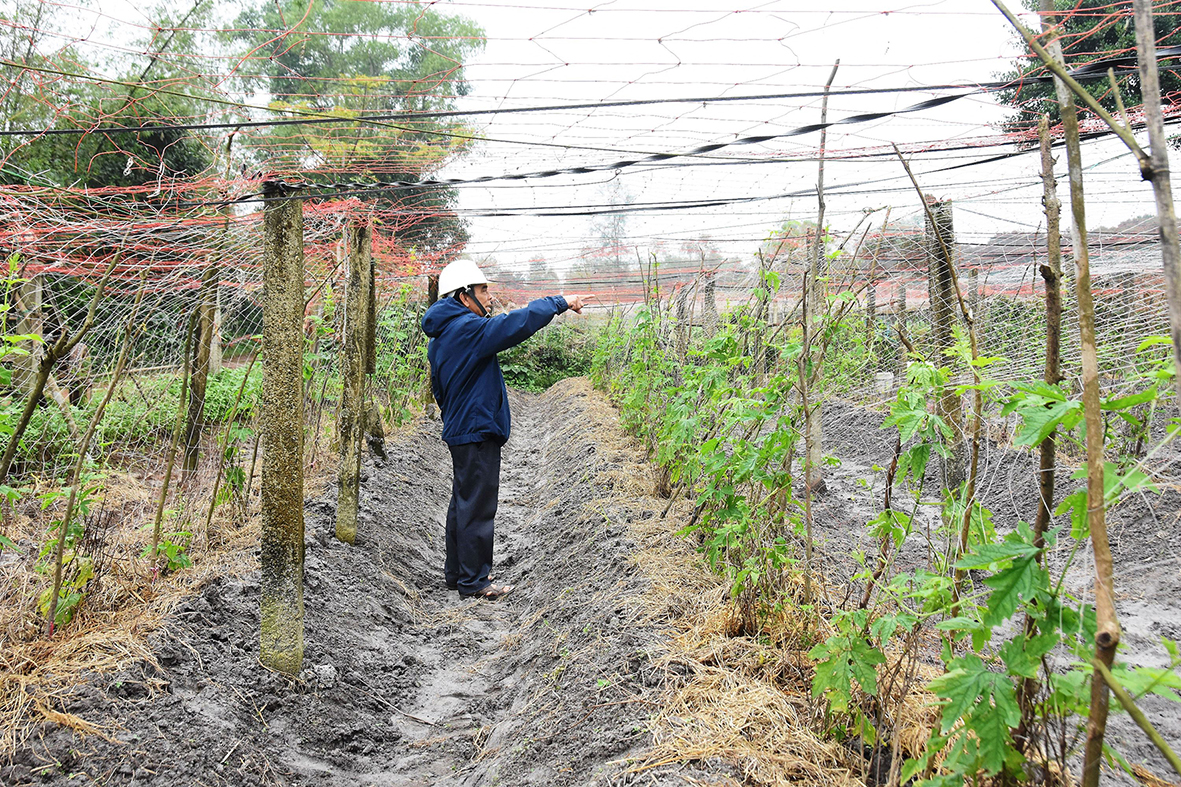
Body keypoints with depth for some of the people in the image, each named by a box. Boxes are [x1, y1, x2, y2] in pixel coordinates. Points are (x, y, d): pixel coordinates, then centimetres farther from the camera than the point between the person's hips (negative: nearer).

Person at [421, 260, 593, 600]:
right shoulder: (468, 329, -18)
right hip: (477, 432, -11)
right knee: (477, 507, -4)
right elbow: (518, 323, -23)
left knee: (463, 502, 18)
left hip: (458, 430, 11)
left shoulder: (440, 338, 14)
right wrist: (560, 302, -13)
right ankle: (473, 581, 3)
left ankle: (456, 571, 27)